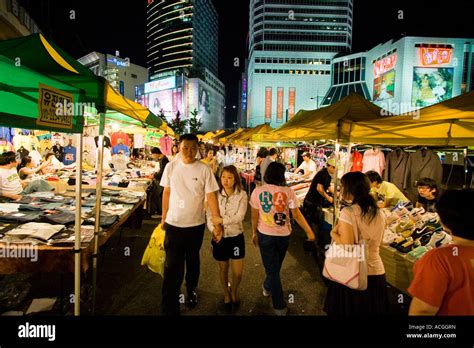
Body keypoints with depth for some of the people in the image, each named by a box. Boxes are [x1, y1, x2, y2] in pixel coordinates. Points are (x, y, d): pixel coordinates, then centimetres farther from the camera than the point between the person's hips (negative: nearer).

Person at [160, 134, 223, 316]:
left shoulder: (204, 170, -10)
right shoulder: (171, 167, -4)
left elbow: (211, 196, -9)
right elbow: (166, 192, 6)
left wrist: (218, 223, -11)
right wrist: (164, 216, 10)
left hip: (196, 224, 0)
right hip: (174, 224, 0)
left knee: (193, 261, 20)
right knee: (172, 267, -1)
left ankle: (191, 290, 46)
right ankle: (169, 309, 11)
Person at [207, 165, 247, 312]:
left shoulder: (242, 195, -9)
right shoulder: (216, 194, -5)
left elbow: (239, 216, -17)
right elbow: (209, 216, -9)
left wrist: (222, 220, -21)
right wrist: (213, 229, -24)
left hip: (236, 236, -1)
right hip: (220, 237, 1)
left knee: (238, 272, 5)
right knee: (223, 269, 17)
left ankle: (234, 291, 39)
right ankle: (226, 294, 44)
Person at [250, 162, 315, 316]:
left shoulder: (257, 191, -10)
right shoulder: (288, 191, -11)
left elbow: (254, 216, -4)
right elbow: (297, 215, -9)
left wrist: (254, 233, 10)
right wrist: (309, 232, 1)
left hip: (265, 234, -1)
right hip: (283, 235, 1)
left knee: (271, 268, 10)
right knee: (275, 265, 25)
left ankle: (280, 306, 15)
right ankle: (268, 287, 49)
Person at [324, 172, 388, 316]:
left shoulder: (348, 212, -17)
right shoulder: (379, 213, 1)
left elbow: (346, 247, -22)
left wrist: (334, 234, -5)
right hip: (376, 272, 5)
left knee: (348, 310, 14)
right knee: (371, 311, 21)